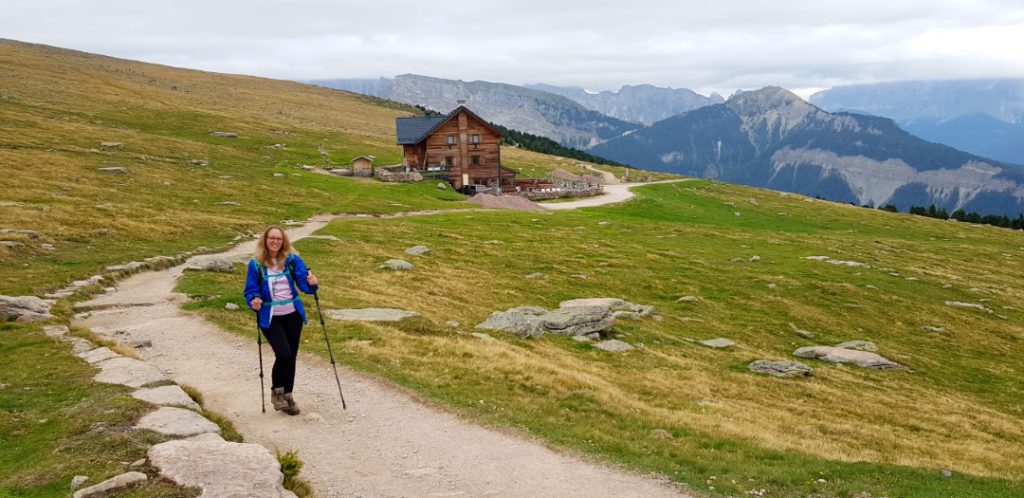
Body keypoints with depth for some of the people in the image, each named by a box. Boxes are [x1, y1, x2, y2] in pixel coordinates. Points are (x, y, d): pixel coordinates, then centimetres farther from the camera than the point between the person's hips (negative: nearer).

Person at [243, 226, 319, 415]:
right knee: (283, 354, -18)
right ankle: (276, 392, 7)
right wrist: (253, 301, -23)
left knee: (291, 357, 10)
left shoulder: (292, 260, -2)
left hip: (293, 315, 3)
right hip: (270, 318, -3)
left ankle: (287, 396, 29)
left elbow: (303, 282, -7)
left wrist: (312, 283, -29)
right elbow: (251, 290, -3)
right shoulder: (256, 264, -6)